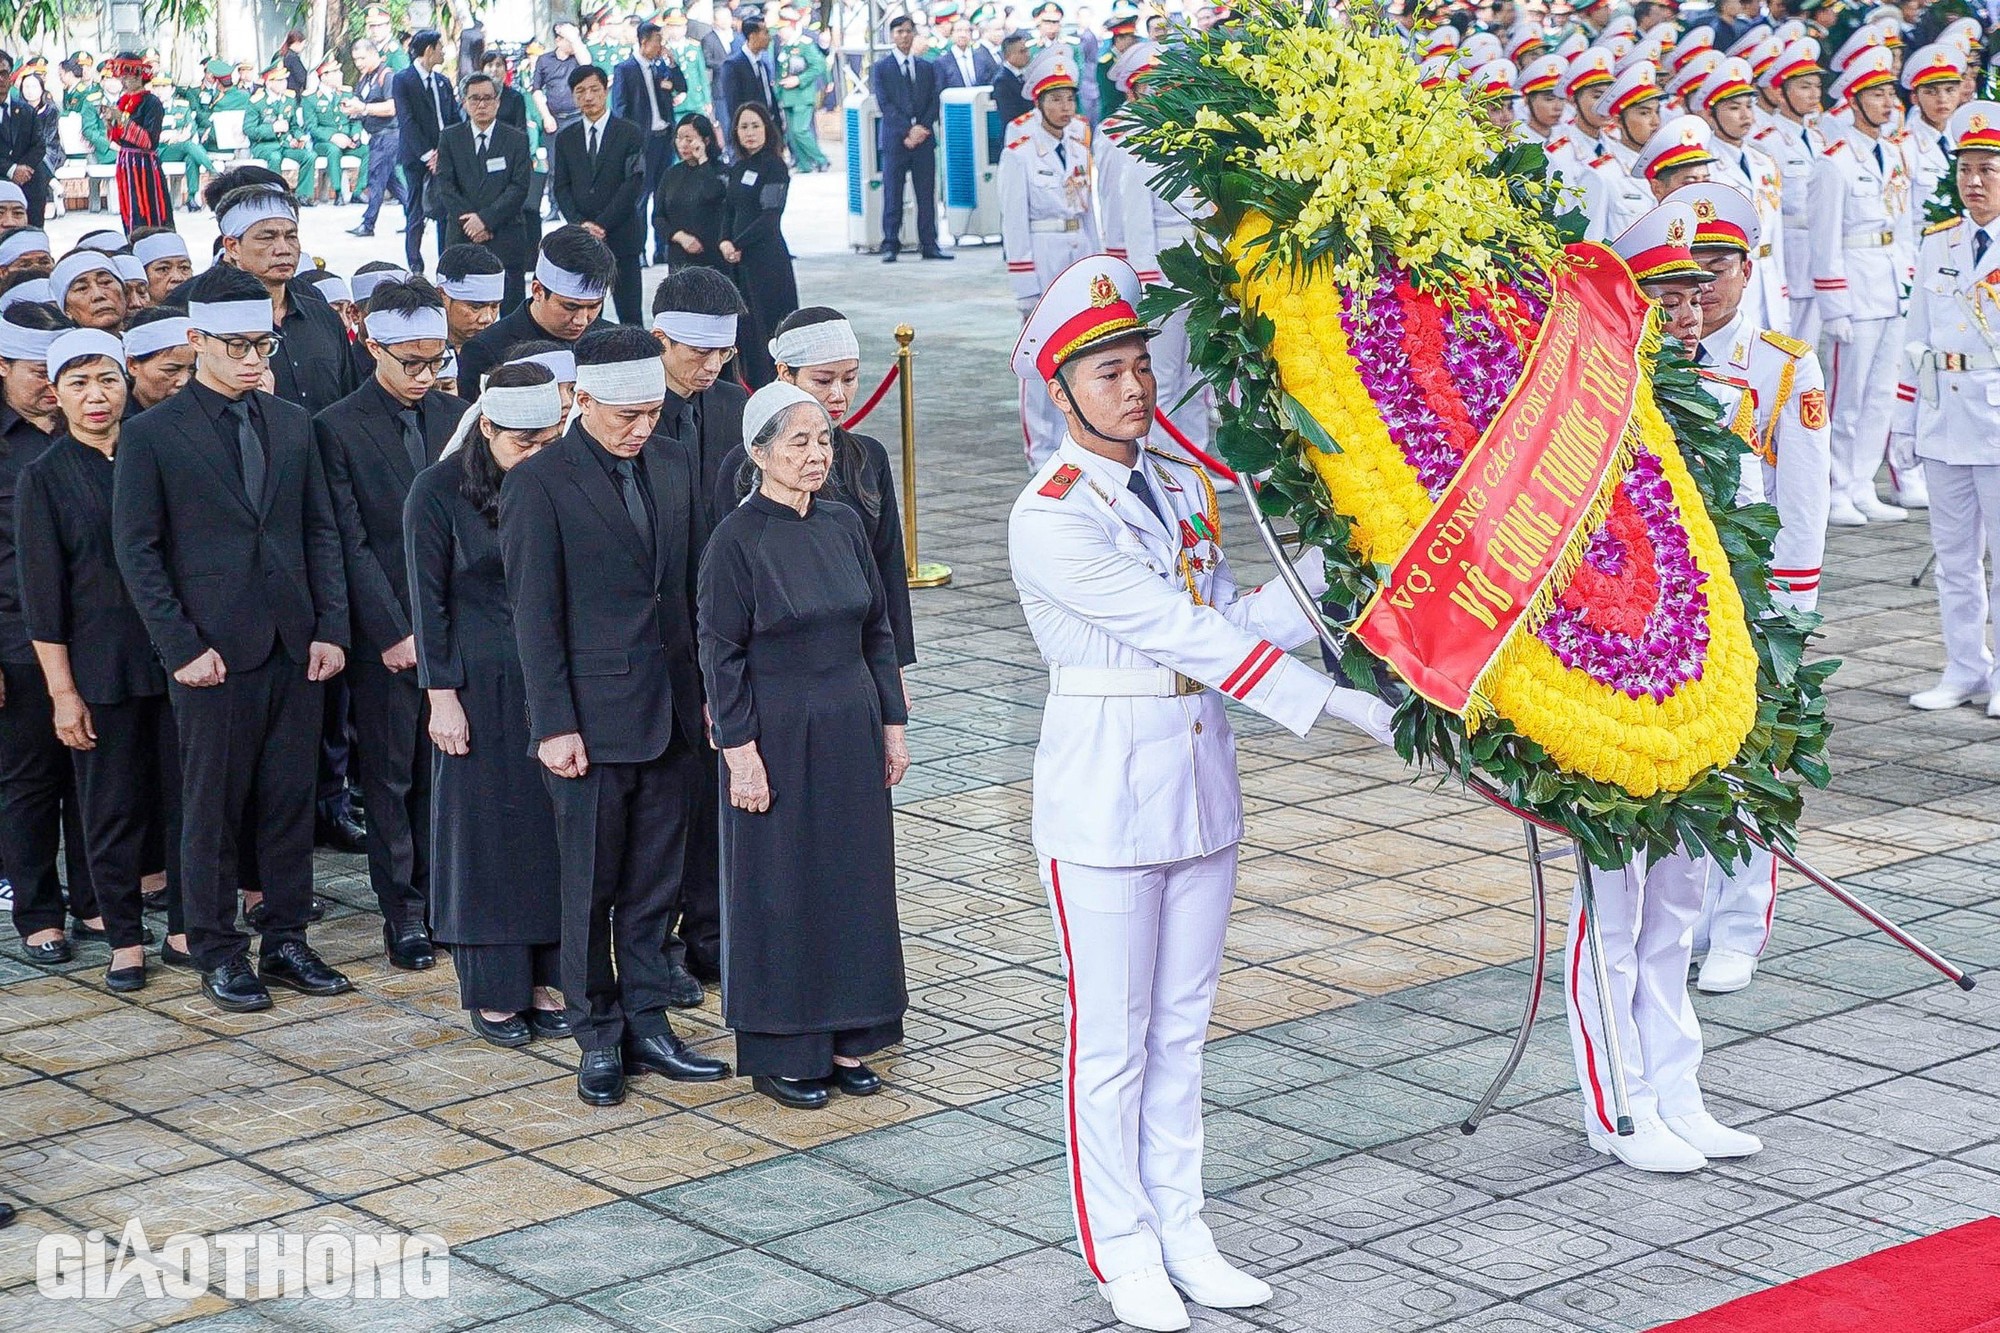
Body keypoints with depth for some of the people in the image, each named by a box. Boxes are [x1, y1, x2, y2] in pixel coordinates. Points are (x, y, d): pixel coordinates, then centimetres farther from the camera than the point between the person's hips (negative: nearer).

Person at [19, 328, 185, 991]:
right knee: (113, 807, 5)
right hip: (99, 668, -2)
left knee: (186, 798, 5)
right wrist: (62, 692, -7)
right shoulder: (44, 477, -1)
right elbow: (43, 595, -3)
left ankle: (186, 929, 17)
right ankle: (125, 941, 15)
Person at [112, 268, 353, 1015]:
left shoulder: (293, 425, 10)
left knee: (291, 800, 8)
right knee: (212, 807, 3)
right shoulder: (151, 435, -3)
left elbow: (321, 531, 12)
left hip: (294, 647, 4)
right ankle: (218, 953, 14)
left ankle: (286, 940, 19)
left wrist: (331, 627, 2)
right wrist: (181, 647, -11)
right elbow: (138, 552, -4)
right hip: (213, 651, -4)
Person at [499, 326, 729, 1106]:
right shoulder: (539, 484, -9)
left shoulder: (670, 470, 9)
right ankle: (598, 1038, 16)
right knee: (590, 887, 4)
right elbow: (535, 616, -10)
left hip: (671, 712, 5)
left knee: (655, 883, 11)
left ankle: (647, 1026, 21)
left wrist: (707, 693, 9)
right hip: (593, 718, -5)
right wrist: (554, 725, -13)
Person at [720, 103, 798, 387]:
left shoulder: (774, 166, -8)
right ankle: (753, 387, 13)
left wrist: (738, 245, -11)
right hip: (739, 258, 8)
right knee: (746, 328, 8)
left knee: (768, 323, -5)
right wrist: (725, 242, -4)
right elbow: (729, 210, 15)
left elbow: (770, 216, -14)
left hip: (767, 257, -8)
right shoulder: (737, 169, 14)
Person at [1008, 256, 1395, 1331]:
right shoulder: (1051, 519, -17)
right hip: (1105, 790, -7)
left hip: (1199, 778, 7)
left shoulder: (1183, 487, 7)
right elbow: (1190, 638, -21)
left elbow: (1229, 623, 3)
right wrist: (1346, 708, -23)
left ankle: (1180, 1228, 25)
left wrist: (1320, 567, -12)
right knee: (1110, 1037, 4)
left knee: (1181, 1024, 14)